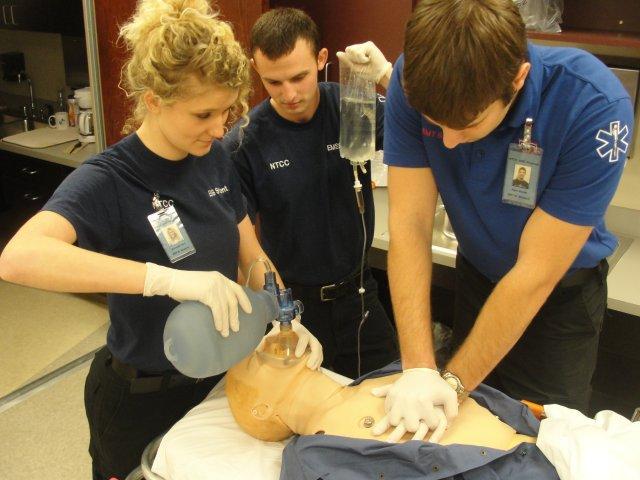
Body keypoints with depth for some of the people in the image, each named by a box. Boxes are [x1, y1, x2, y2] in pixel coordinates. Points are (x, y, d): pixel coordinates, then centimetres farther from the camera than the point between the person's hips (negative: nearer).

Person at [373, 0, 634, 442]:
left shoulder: (595, 107, -33)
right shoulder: (415, 82, -25)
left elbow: (536, 273, -29)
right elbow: (408, 223, -25)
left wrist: (455, 382, -27)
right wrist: (419, 367, -30)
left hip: (560, 292, -3)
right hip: (476, 274, 3)